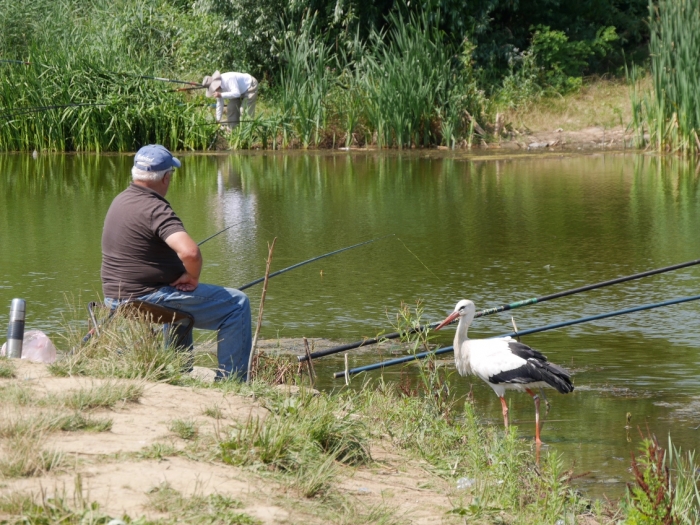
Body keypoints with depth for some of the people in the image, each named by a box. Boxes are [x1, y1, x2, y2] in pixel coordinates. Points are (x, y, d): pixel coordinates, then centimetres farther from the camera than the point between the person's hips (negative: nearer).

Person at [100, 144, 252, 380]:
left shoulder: (120, 200, 9)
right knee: (236, 304, -4)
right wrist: (193, 277, -13)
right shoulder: (155, 209, -21)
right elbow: (190, 252, -35)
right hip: (146, 299, -10)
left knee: (181, 298, 41)